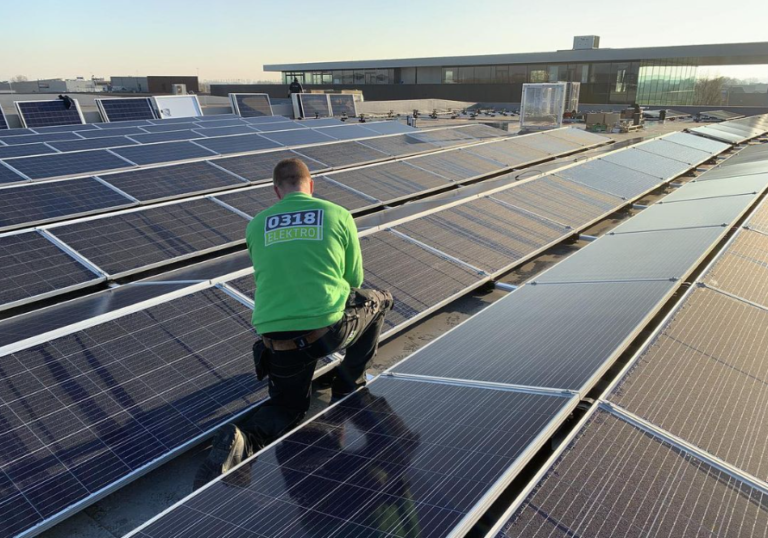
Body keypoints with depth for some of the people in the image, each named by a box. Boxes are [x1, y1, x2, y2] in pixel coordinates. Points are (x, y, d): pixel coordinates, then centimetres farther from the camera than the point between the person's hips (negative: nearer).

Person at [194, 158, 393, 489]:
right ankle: (348, 387, 30)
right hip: (329, 328, -3)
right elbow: (354, 279, 13)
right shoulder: (339, 215, 5)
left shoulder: (255, 226, 11)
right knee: (380, 301, 27)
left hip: (277, 340, 3)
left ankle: (243, 440, -4)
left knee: (288, 406, 29)